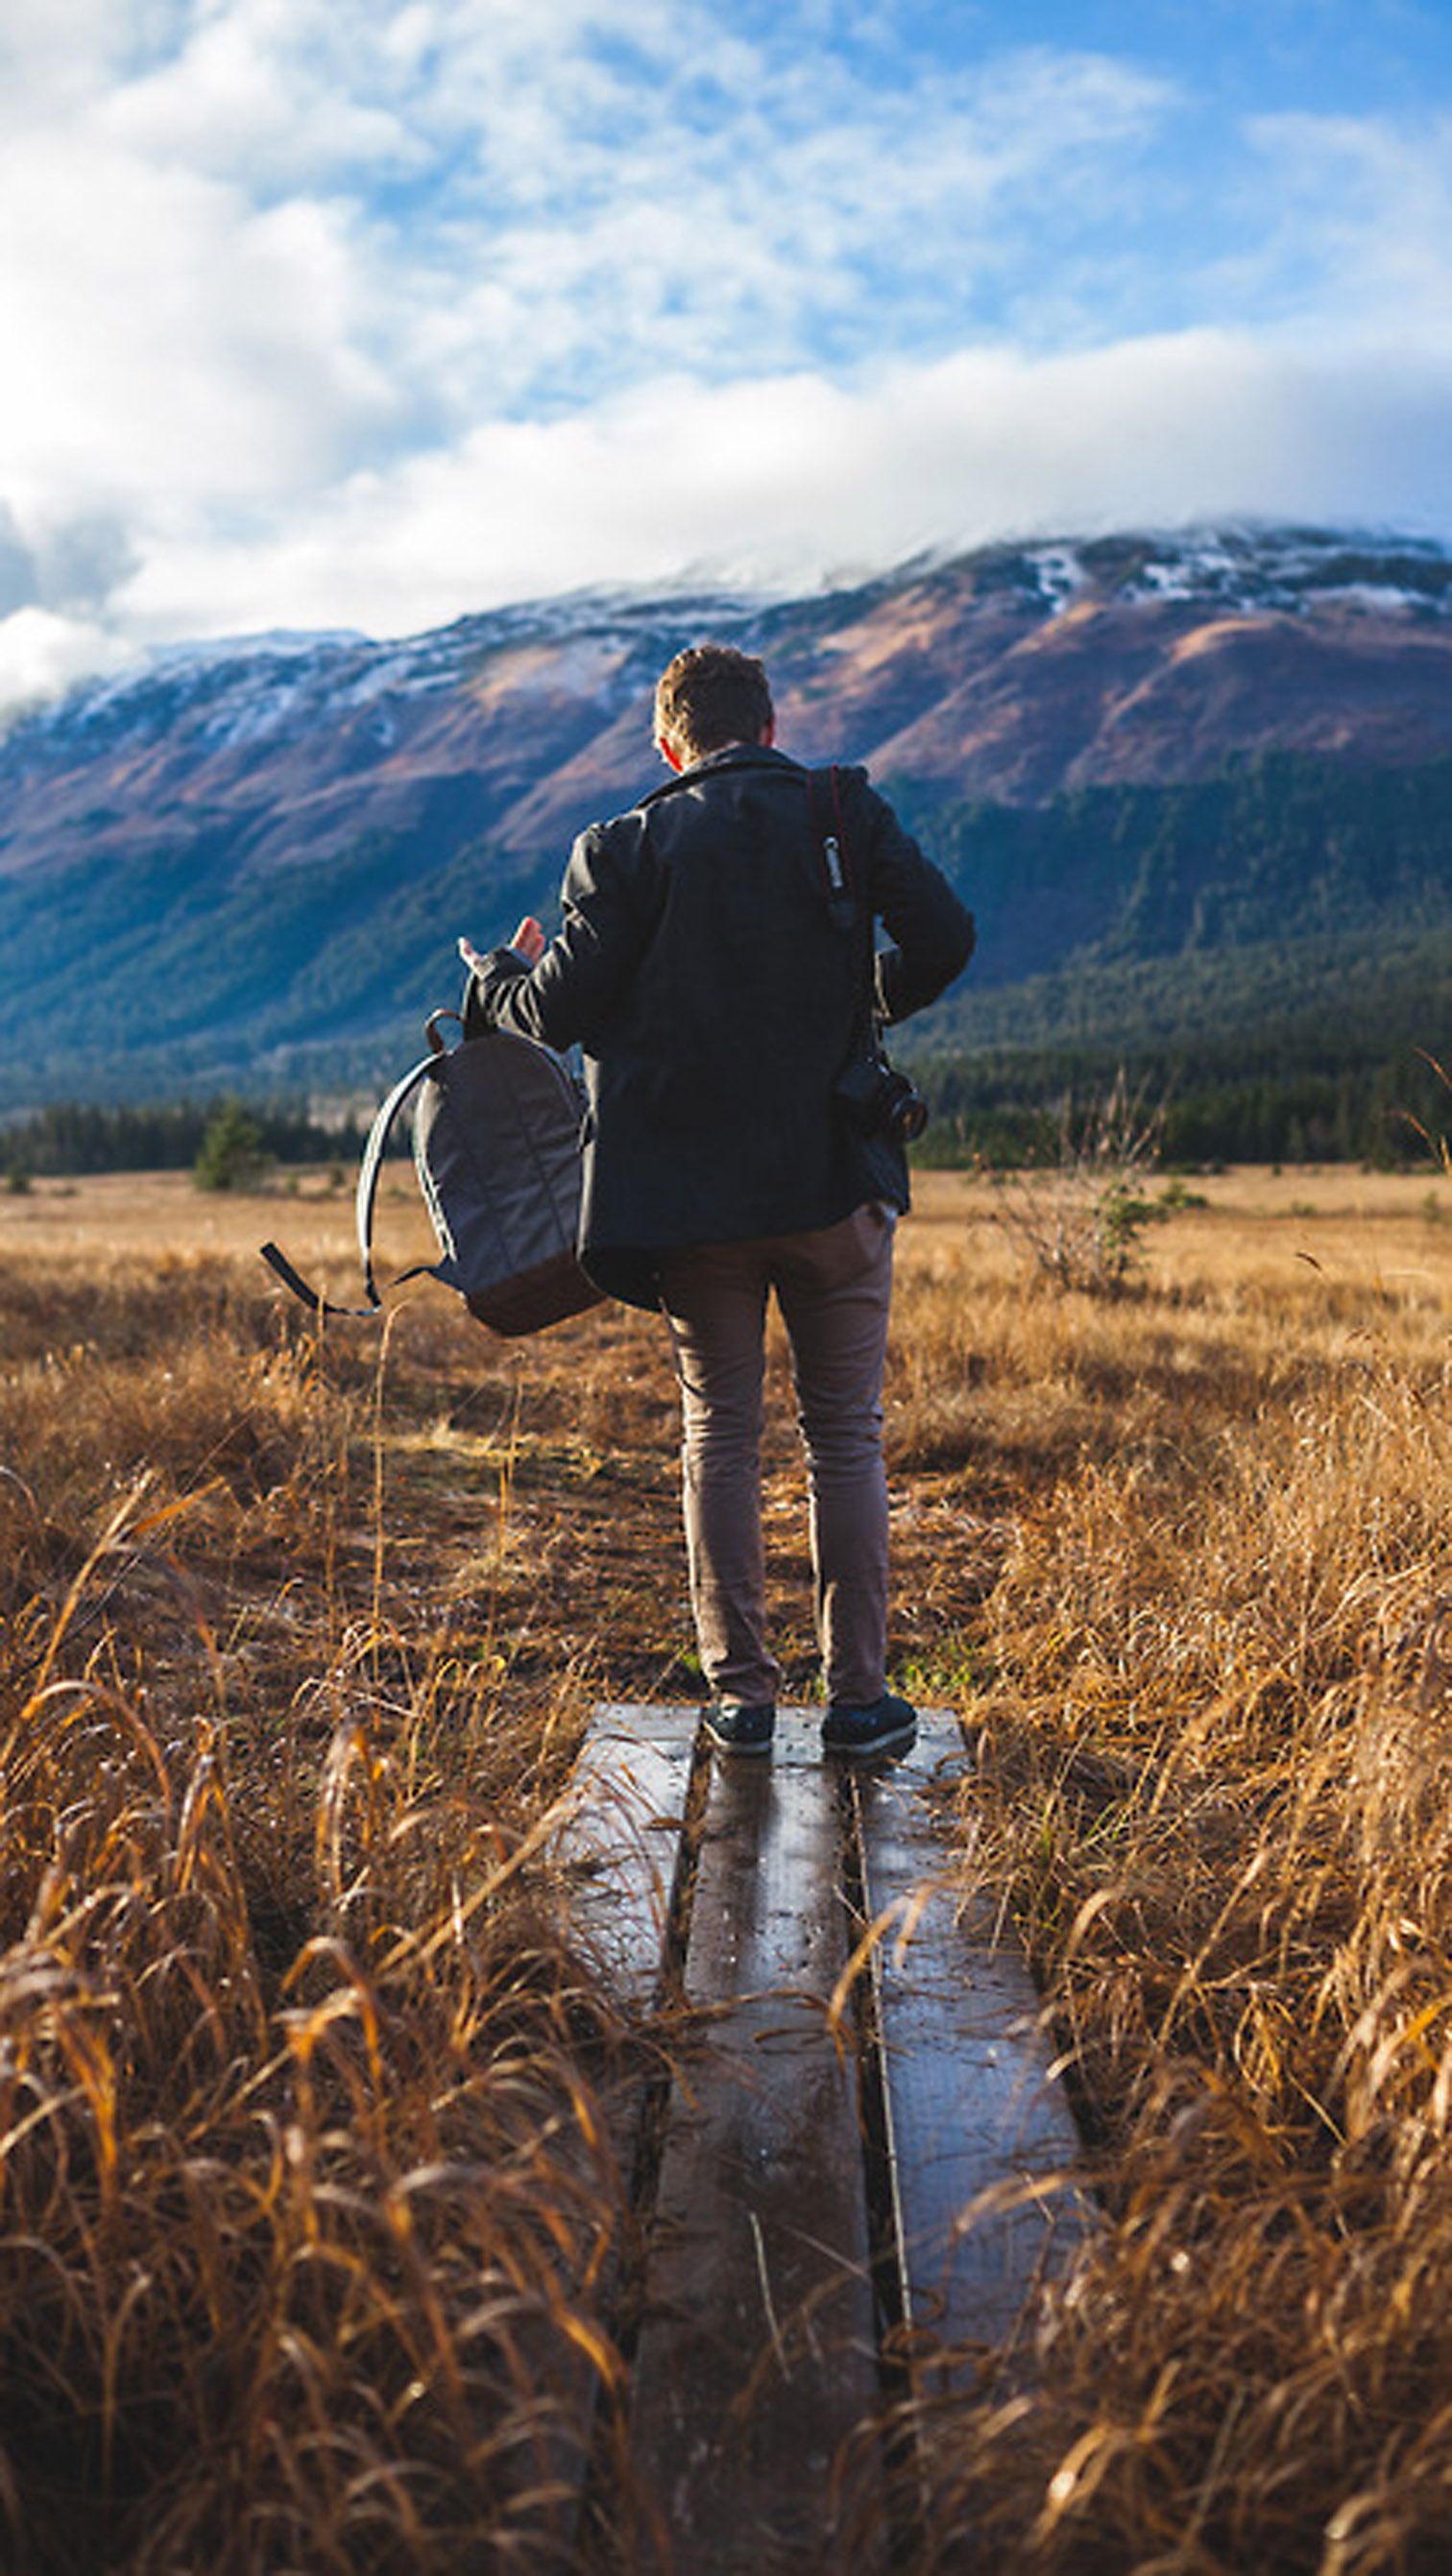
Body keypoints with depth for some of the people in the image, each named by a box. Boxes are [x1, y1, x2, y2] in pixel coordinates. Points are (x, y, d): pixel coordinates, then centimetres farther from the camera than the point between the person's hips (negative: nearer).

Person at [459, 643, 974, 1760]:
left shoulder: (629, 849, -1)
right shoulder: (845, 812, 3)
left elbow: (561, 1009, -5)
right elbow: (944, 939, -3)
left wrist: (499, 977, 17)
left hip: (693, 1195, 0)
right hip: (836, 1179, 0)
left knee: (721, 1439, 10)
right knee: (846, 1438, 7)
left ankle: (743, 1694, 13)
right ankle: (859, 1696, 10)